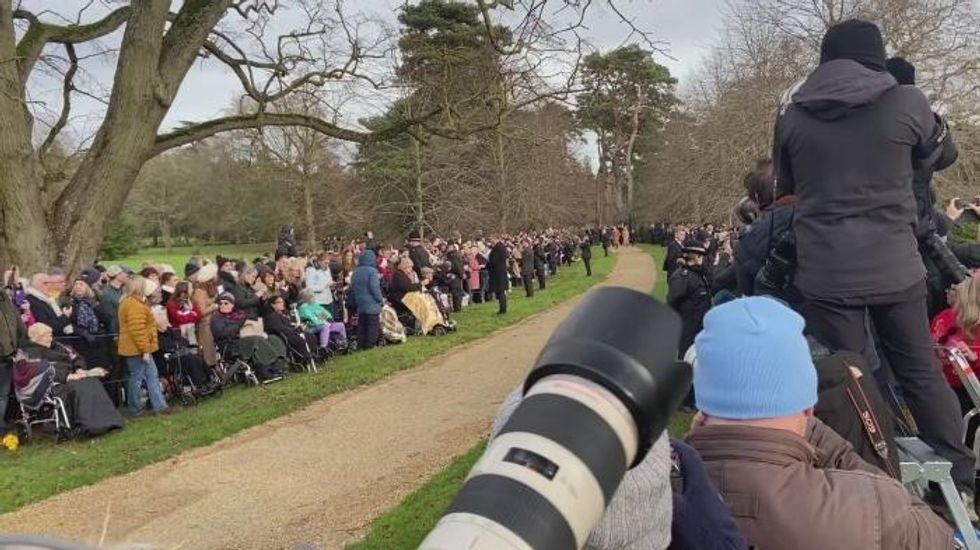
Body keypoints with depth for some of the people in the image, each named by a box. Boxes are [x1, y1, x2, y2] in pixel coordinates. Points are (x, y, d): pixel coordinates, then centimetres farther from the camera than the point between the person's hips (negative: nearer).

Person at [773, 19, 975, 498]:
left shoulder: (792, 115, 2)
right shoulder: (907, 102, -2)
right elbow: (933, 155, 19)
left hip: (824, 273, 0)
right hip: (896, 267, 0)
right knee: (922, 373, 15)